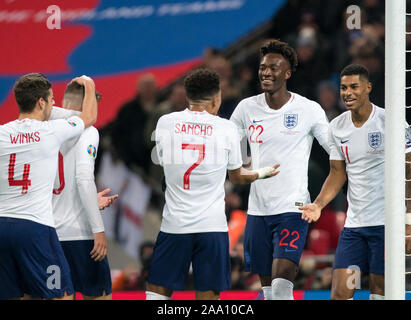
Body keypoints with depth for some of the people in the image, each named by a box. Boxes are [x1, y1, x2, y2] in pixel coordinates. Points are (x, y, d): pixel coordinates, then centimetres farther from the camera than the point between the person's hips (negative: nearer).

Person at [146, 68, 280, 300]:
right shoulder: (226, 128, -2)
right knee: (208, 295, 3)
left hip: (174, 224, 1)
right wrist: (260, 174, 33)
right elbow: (237, 176, 10)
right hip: (212, 226, -1)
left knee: (157, 291, 9)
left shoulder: (165, 123, 1)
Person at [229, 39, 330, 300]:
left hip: (292, 208, -4)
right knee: (268, 288, 8)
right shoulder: (247, 108, 5)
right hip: (257, 210, 4)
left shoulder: (309, 110, -5)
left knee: (281, 285, -18)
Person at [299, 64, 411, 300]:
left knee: (380, 291, -4)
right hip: (354, 224, 5)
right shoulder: (337, 127, 9)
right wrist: (318, 205, -1)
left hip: (387, 222, -5)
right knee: (340, 293, -4)